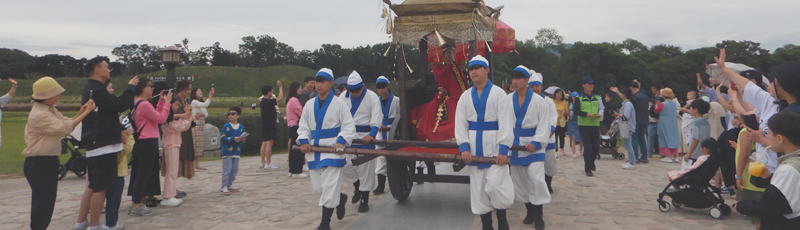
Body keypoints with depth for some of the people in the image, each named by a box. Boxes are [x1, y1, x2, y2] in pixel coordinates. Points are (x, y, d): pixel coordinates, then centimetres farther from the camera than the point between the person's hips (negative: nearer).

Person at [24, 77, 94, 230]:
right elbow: (64, 127, -25)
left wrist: (80, 112, -11)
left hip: (48, 161, 10)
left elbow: (66, 121, 5)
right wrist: (86, 112, -21)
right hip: (39, 164, -10)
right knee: (42, 200, -5)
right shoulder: (39, 115, -20)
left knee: (47, 200, 16)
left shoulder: (51, 110, 12)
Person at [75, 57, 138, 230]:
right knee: (101, 188, -3)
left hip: (94, 144, 11)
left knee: (93, 186, 17)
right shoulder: (97, 90, -17)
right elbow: (123, 105, -24)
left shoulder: (91, 89, 17)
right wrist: (130, 87, -9)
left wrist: (118, 130, 10)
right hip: (103, 145, -11)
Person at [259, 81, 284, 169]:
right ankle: (268, 163, -7)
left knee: (264, 143, 13)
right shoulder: (269, 101, -17)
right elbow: (280, 98, -23)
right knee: (269, 143, -7)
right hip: (269, 125, -10)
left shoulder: (263, 100, 9)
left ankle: (262, 162, 18)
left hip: (264, 125, 10)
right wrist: (280, 87, -13)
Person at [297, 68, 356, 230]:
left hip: (333, 150, -5)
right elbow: (303, 125, 14)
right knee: (317, 186, 10)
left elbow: (348, 126, -4)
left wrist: (341, 141, -19)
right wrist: (304, 141, -4)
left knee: (329, 187, -6)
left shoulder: (338, 103, -3)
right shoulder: (309, 104, 11)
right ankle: (340, 198, 39)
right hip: (314, 151, 5)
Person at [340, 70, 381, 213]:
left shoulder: (372, 97, -6)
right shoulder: (343, 97, 6)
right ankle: (357, 185, 32)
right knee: (344, 165, 3)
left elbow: (376, 118, -13)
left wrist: (372, 134, -29)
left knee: (365, 168, 0)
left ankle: (364, 200, 12)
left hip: (366, 136, -4)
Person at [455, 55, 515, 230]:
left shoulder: (498, 93, -2)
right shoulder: (465, 96, 9)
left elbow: (506, 123, -7)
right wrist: (463, 147, -7)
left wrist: (503, 149, -14)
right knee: (478, 187, 7)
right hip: (474, 148, 4)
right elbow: (460, 123, 6)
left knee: (495, 183, -11)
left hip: (494, 146, -4)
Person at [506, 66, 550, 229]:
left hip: (533, 145, -4)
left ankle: (538, 215, 2)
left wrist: (536, 143, -18)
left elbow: (544, 124, -6)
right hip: (514, 145, 4)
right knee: (519, 180, 10)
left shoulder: (538, 101, -5)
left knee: (536, 179, -12)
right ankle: (530, 211, 27)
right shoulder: (507, 100, 3)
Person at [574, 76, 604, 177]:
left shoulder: (597, 97, 11)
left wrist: (600, 114, -7)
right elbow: (576, 111, -6)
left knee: (596, 147, 6)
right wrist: (586, 114, -22)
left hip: (595, 125, 4)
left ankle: (591, 162, 34)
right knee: (587, 147, -6)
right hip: (583, 126, -4)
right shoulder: (579, 98, -1)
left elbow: (601, 108, 15)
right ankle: (588, 169, 5)